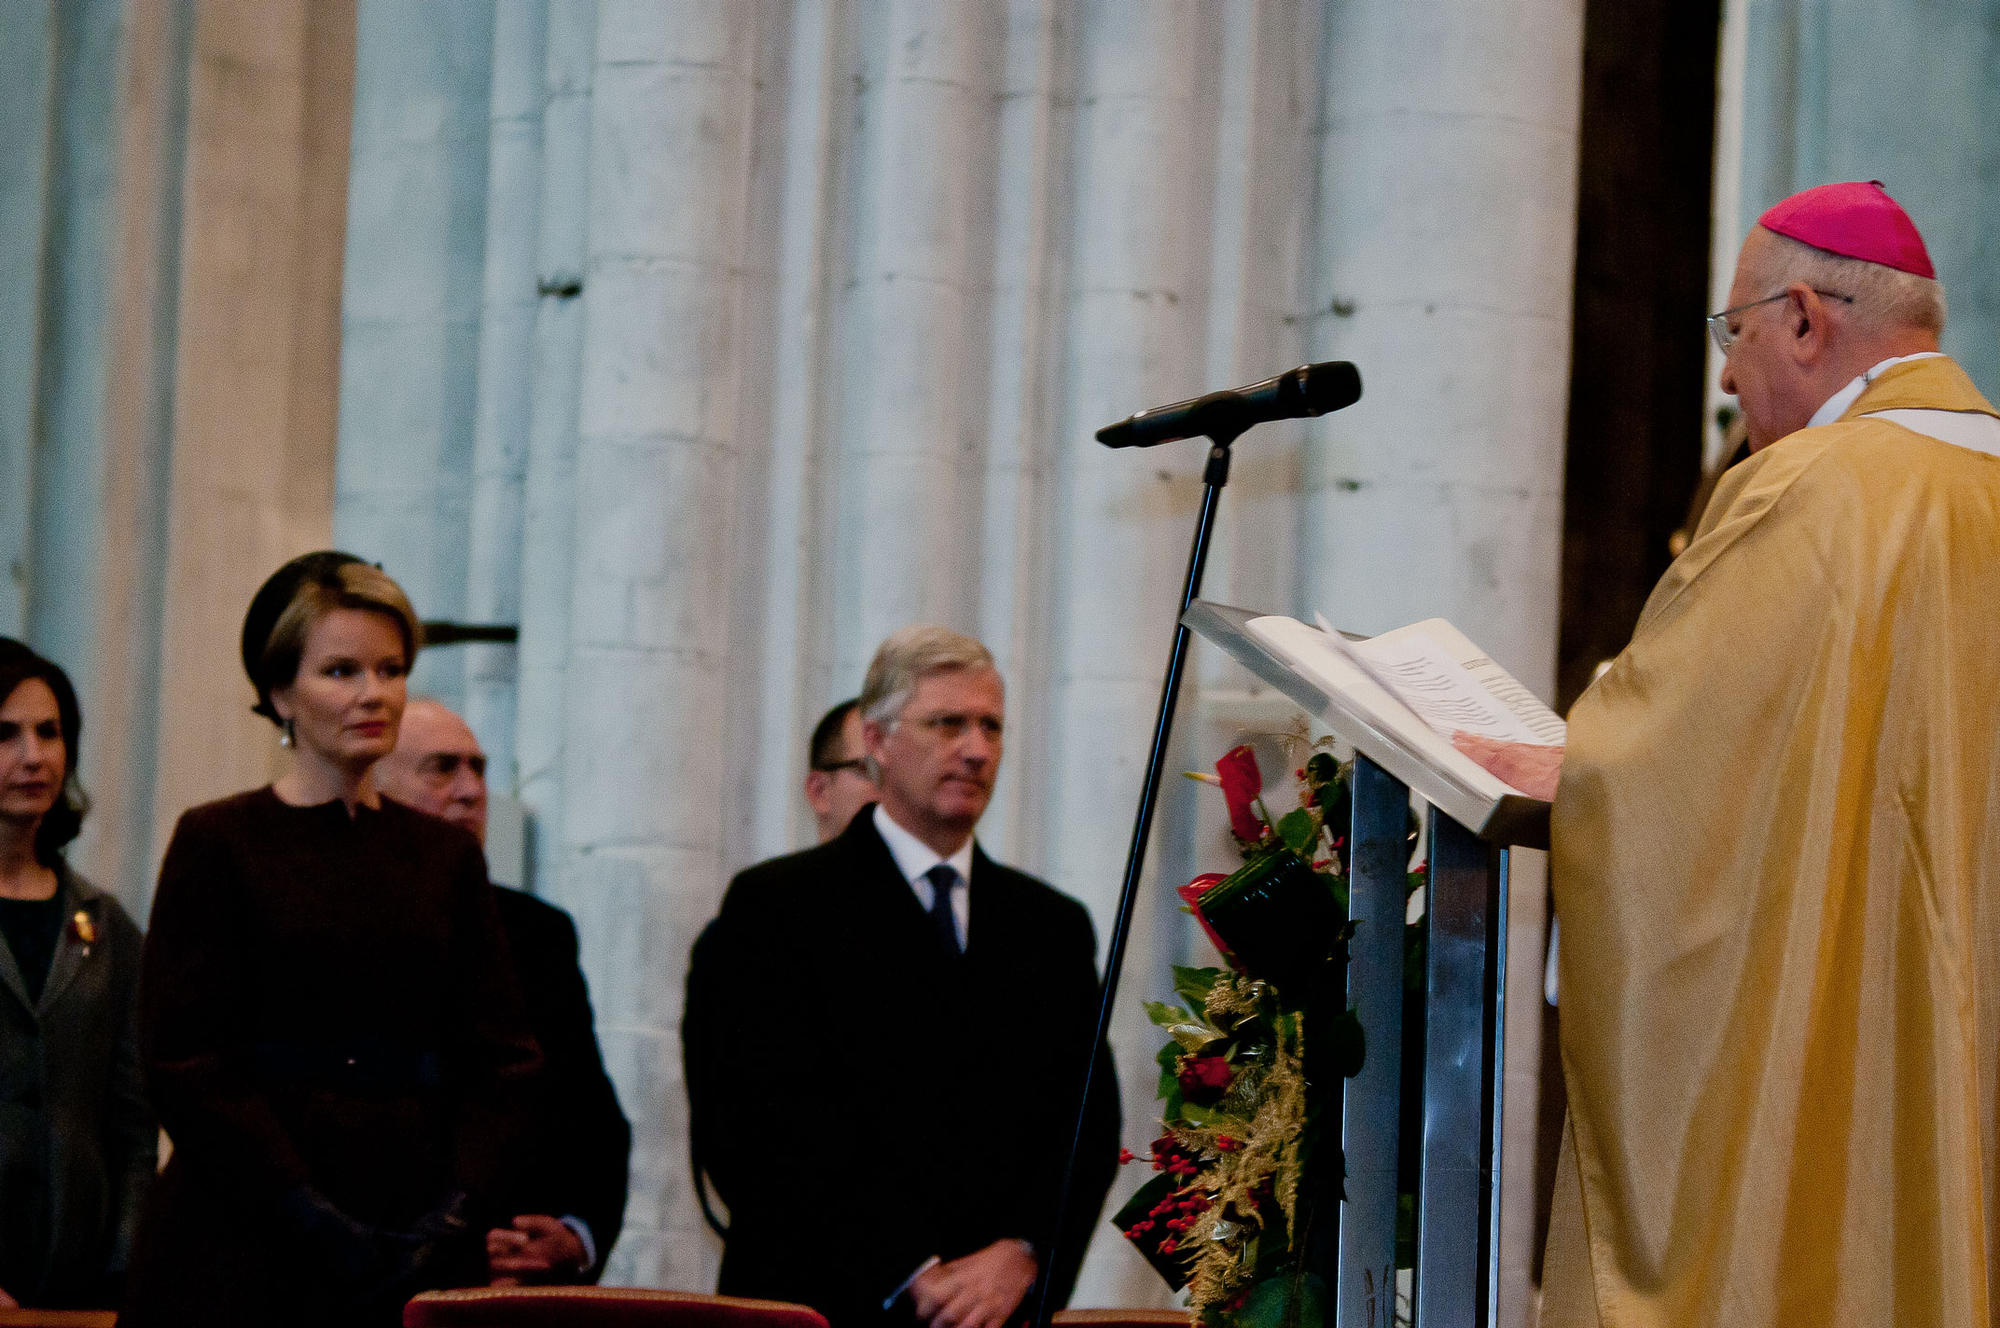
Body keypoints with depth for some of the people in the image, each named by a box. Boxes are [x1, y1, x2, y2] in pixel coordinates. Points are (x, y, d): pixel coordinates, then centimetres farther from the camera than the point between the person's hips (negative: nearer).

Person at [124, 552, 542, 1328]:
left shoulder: (447, 857, 12)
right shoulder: (218, 843, 0)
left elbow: (502, 1060, 8)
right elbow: (185, 1066, -8)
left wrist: (456, 1217, -8)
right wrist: (318, 1226, -15)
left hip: (418, 1258, 3)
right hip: (244, 1253, -3)